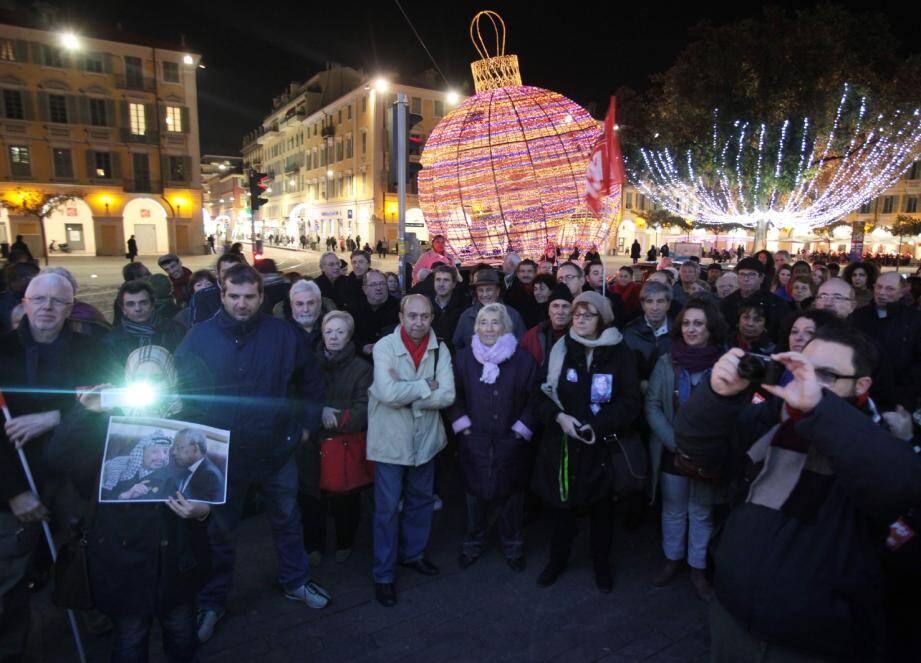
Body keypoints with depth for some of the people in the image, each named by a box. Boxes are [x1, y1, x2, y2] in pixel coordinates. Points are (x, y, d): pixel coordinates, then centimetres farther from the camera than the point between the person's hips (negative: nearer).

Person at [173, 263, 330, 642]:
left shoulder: (281, 334, -8)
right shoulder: (200, 336, -10)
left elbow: (311, 381, 5)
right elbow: (182, 390, -1)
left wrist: (305, 424, 5)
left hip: (276, 451, 1)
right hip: (221, 454, -1)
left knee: (287, 519, 20)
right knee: (221, 531, 17)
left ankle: (294, 582, 43)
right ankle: (212, 602, 39)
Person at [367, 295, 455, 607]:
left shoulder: (440, 350, -6)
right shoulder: (385, 346, -15)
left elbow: (447, 395, -16)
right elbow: (388, 393, -28)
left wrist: (405, 391, -22)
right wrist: (426, 386, -19)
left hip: (425, 439, 4)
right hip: (391, 440, -4)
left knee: (421, 499, 20)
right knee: (387, 508, 5)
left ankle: (412, 554, 43)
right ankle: (383, 575, 23)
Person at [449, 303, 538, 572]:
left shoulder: (522, 358, -5)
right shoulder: (464, 357, 1)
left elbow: (535, 396, -2)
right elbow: (454, 394, 6)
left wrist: (522, 428, -5)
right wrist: (463, 425, -1)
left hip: (511, 441, -1)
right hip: (474, 441, 1)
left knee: (511, 494, 10)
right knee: (476, 493, 11)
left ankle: (513, 547, 32)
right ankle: (472, 544, 34)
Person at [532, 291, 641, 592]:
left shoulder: (619, 354, -5)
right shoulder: (560, 349, 0)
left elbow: (631, 401, -7)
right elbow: (542, 395, 3)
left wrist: (598, 426, -18)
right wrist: (559, 417, -15)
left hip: (602, 446, -1)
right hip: (562, 443, 1)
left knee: (601, 510, 13)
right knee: (562, 504, 13)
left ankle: (601, 564, 36)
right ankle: (557, 559, 36)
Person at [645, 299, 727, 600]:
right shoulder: (666, 362, -5)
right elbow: (652, 406, -5)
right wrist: (675, 442, -15)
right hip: (672, 453, 1)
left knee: (701, 513, 15)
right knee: (673, 510, 17)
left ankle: (698, 567, 33)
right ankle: (672, 559, 37)